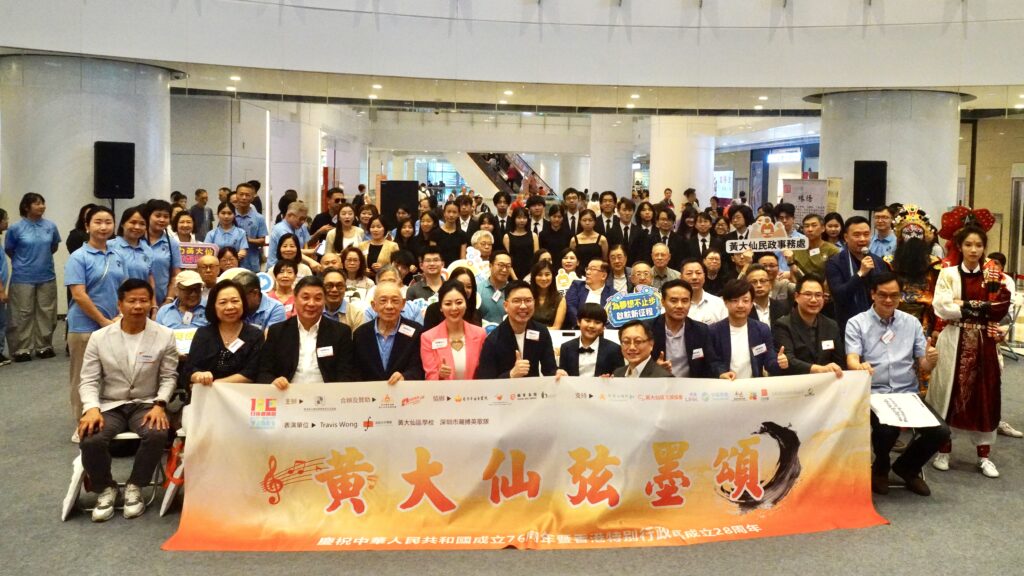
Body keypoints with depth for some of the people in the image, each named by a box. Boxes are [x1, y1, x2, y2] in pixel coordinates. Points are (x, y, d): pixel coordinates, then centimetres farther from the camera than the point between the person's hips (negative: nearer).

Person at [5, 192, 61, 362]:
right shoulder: (16, 228, -9)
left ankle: (44, 346, 20)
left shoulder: (51, 226, -2)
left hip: (47, 276, 3)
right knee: (23, 314, 3)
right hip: (23, 278, -3)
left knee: (46, 313, 9)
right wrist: (24, 261, 12)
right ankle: (22, 349, 10)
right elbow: (9, 250, 4)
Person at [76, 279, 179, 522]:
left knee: (157, 434, -33)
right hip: (109, 406, 1)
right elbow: (88, 380, 0)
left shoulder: (165, 336, -2)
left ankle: (134, 487, -6)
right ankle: (106, 489, 1)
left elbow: (168, 377, 1)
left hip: (146, 404, -1)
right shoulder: (99, 337, 0)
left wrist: (160, 405, -15)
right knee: (90, 440, -29)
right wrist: (91, 408, -18)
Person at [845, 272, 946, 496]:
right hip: (874, 394, -4)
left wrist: (930, 360, -16)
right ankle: (880, 468, 5)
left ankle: (907, 467, 13)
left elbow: (924, 366, 9)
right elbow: (852, 360, -13)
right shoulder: (857, 323, 0)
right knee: (886, 430, -32)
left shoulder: (911, 322, 11)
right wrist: (860, 367, -38)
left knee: (941, 432, -18)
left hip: (908, 393, 4)